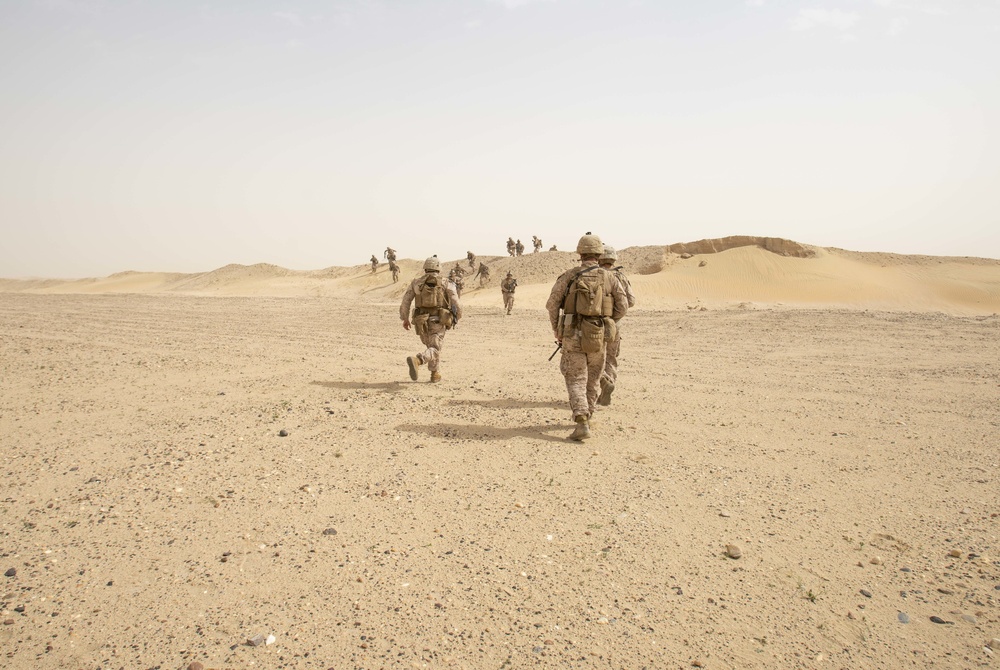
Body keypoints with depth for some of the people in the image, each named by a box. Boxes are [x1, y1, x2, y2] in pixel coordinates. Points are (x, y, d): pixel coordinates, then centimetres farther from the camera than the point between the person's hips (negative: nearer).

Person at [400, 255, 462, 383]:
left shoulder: (416, 282, 8)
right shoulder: (446, 284, 2)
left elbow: (405, 301, 2)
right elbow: (456, 304, -3)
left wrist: (405, 319, 11)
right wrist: (456, 319, 14)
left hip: (421, 322, 4)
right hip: (438, 322, -4)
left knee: (432, 346, 25)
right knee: (434, 350, -7)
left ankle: (435, 374, 27)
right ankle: (416, 360, -37)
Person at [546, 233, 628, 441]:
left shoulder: (569, 276, -1)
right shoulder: (609, 277, 3)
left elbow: (552, 304, -6)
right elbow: (622, 306, 1)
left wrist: (557, 331, 7)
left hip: (573, 336, -2)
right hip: (598, 336, 2)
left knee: (576, 381, 0)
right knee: (592, 379, 20)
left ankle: (582, 423, -16)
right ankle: (585, 417, 31)